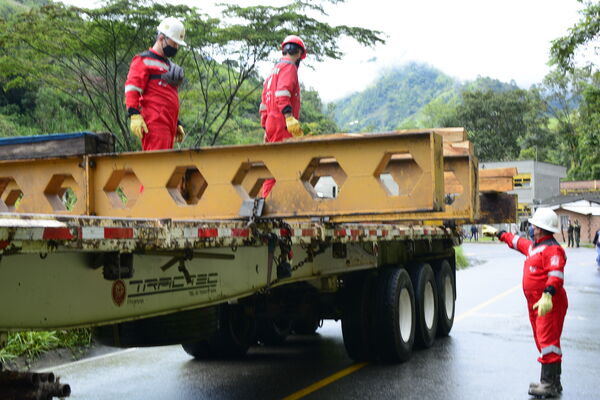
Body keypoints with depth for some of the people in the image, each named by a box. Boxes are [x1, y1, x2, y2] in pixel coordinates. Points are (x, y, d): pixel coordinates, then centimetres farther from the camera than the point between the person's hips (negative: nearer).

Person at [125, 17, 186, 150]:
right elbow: (132, 89, -10)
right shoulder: (144, 61, 0)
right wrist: (134, 115, -20)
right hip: (155, 123, -9)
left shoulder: (170, 66, 27)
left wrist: (177, 124, 30)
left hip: (169, 124, 9)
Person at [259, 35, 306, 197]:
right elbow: (282, 93, -20)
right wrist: (289, 117, -29)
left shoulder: (274, 71, 26)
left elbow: (264, 104, 25)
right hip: (282, 124, -9)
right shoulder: (289, 67, -2)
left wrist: (266, 129, 26)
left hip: (271, 124, 9)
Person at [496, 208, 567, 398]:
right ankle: (553, 382, 21)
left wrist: (548, 295, -42)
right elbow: (518, 242, 39)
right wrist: (502, 235, 51)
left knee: (548, 342, -11)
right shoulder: (534, 246, 18)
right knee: (543, 341, 13)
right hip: (535, 304, 11)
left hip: (549, 304, -11)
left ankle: (549, 385, -10)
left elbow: (556, 275, -29)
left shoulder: (552, 249, -15)